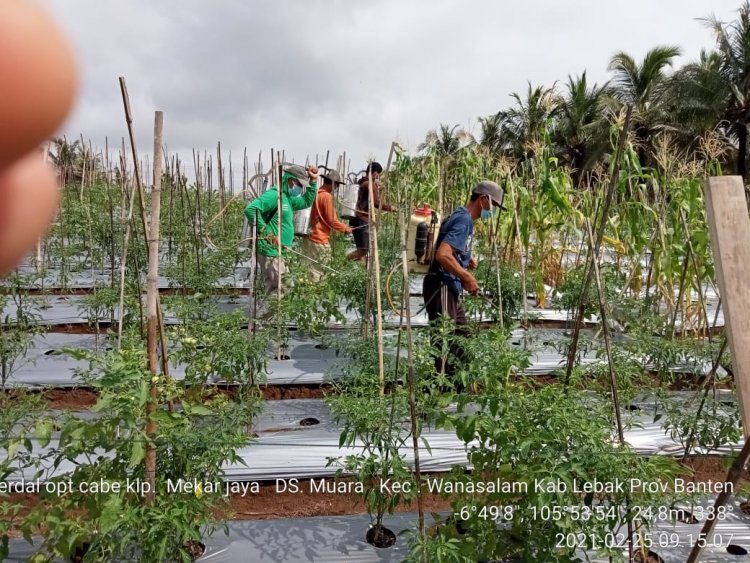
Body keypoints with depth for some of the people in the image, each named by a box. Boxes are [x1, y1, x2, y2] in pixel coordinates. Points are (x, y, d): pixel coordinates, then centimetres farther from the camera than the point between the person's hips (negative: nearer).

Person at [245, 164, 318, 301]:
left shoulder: (287, 197, 16)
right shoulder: (273, 194, -15)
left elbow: (307, 202, 29)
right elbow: (250, 209, -26)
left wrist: (313, 181, 19)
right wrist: (266, 232, -23)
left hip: (279, 252, 10)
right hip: (271, 251, -10)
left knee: (276, 289, 14)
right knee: (277, 291, -10)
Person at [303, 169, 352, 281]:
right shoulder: (327, 196, -15)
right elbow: (331, 220, -13)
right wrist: (345, 229, 0)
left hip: (309, 237, 9)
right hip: (319, 240, -9)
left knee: (311, 269, 14)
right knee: (317, 272, -3)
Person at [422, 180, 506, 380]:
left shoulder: (464, 218, 15)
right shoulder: (464, 220, -16)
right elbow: (443, 255, -29)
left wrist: (466, 260, 12)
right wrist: (468, 277, -21)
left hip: (451, 288, 11)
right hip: (441, 287, -11)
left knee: (459, 337, 16)